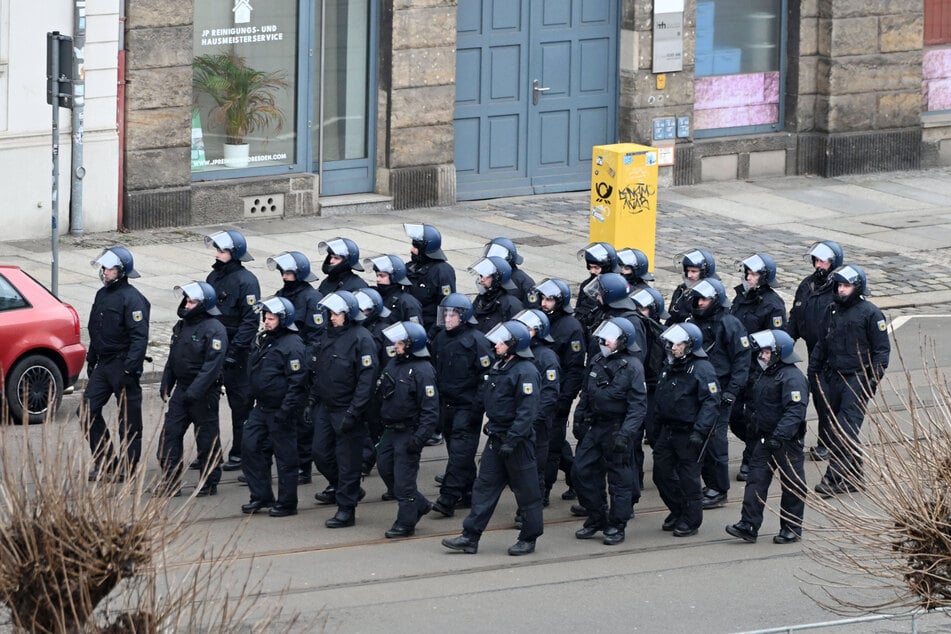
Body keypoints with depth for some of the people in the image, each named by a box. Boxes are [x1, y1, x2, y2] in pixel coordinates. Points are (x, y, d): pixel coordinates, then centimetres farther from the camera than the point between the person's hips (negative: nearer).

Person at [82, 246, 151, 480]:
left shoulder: (132, 298, -15)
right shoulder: (102, 295, 13)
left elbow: (140, 336, -20)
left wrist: (129, 369, -25)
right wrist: (91, 360, 21)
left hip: (123, 365, -9)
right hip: (103, 365, 9)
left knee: (129, 418, 1)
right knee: (89, 411, 5)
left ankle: (128, 467, 8)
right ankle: (105, 462, 14)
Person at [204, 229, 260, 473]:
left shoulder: (246, 281, -13)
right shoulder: (214, 277, 10)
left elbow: (250, 320, -17)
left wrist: (235, 349, -21)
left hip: (236, 352, -8)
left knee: (240, 402, 1)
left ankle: (240, 453, 8)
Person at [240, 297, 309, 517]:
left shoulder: (292, 345, -16)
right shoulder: (263, 340, 12)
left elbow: (297, 382, -19)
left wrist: (286, 410, -22)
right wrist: (252, 398, 18)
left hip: (280, 410, -9)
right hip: (261, 408, 9)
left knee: (285, 456, 1)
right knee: (250, 447, 6)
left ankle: (287, 503, 10)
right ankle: (261, 496, 17)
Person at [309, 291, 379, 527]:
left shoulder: (361, 339, -15)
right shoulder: (329, 336, 11)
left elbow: (367, 379, -19)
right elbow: (318, 372, 21)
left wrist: (353, 412, -22)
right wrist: (313, 399, 15)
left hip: (346, 411, -8)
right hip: (325, 407, 8)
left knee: (347, 460, -2)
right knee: (321, 452, 13)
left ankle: (346, 509, 5)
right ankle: (338, 486, 39)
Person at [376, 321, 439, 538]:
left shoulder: (423, 371, -18)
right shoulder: (394, 363, 8)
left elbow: (431, 409, -20)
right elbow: (383, 395, 18)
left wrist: (419, 437, -24)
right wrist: (381, 426, 18)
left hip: (408, 432, -9)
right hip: (390, 429, 9)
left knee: (403, 477, -4)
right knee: (386, 469, 15)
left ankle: (406, 523, 6)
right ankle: (420, 504, 29)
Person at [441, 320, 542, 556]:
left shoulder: (526, 372, -17)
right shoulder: (499, 367, 11)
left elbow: (527, 411, -21)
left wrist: (512, 440, -23)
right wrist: (492, 426, 16)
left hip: (517, 440, -9)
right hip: (496, 437, 9)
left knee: (526, 490, 3)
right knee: (484, 486, 7)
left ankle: (528, 539, 14)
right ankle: (470, 538, 8)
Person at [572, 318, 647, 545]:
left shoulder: (632, 366, -11)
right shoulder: (597, 362, 9)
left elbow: (638, 405, -15)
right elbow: (586, 394, 19)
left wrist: (626, 432, -22)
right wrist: (579, 419, 13)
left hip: (617, 429, -7)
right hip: (594, 427, 7)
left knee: (619, 477, 1)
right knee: (582, 471, 5)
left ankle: (617, 526, 10)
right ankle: (596, 518, 19)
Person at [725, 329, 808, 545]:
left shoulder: (792, 378, -16)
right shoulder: (763, 375, 13)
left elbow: (795, 411, -26)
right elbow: (754, 405, 25)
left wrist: (780, 436, -32)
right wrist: (755, 428, 17)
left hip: (787, 440, -9)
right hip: (764, 438, 9)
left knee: (792, 484, 2)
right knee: (756, 480, 1)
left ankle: (791, 528, 11)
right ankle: (749, 525, -2)